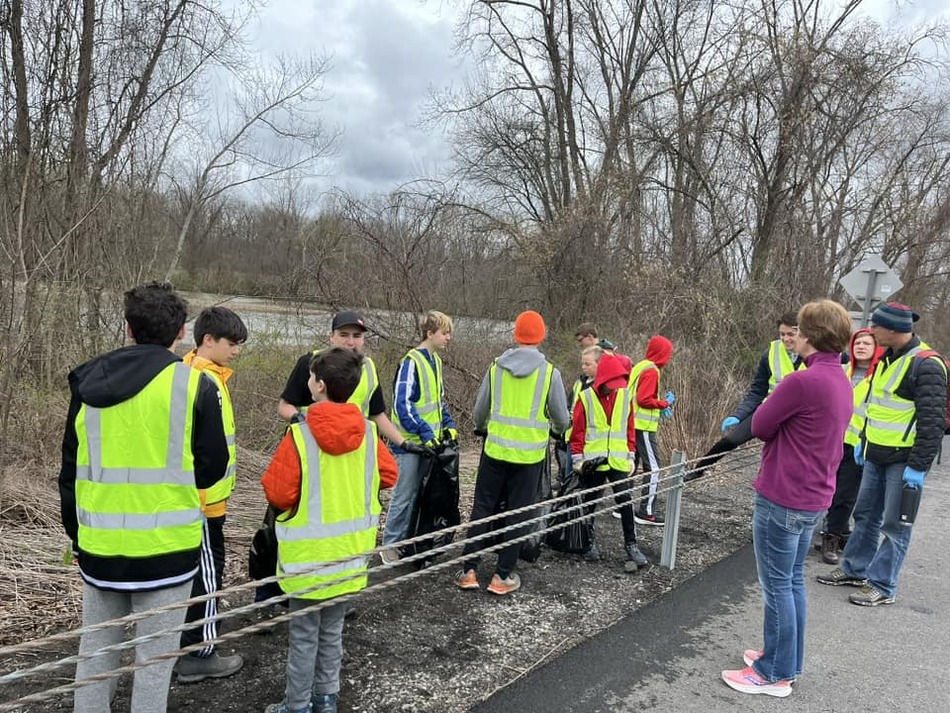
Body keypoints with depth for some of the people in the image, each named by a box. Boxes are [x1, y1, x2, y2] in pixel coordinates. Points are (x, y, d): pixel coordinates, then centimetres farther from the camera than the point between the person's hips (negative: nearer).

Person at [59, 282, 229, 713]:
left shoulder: (88, 382, 3)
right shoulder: (194, 383, -11)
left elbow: (71, 468, 10)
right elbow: (212, 467, -5)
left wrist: (76, 533, 22)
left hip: (99, 546, 5)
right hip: (165, 545, -4)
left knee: (96, 652, 20)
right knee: (155, 659, 9)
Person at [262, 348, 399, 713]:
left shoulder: (300, 435, -21)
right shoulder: (368, 432, -5)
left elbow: (277, 494, -18)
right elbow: (389, 474, 7)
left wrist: (271, 478, 3)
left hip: (310, 554, -5)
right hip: (349, 550, 5)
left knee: (304, 633, 10)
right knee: (332, 629, 20)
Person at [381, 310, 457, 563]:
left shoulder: (436, 361, 11)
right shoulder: (411, 362, -16)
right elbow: (402, 403, -20)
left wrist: (448, 425, 10)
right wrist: (424, 433, -21)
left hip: (430, 441, 8)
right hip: (411, 441, -8)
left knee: (422, 494, 15)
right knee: (404, 495, 0)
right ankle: (390, 544, 13)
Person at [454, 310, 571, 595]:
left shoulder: (496, 367, 0)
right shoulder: (549, 372, -7)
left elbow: (479, 409, 9)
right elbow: (562, 418, 1)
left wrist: (481, 429, 32)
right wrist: (557, 430, 26)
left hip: (495, 449, 2)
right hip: (530, 454, -2)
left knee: (482, 508, 12)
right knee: (517, 514, 9)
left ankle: (468, 570, 16)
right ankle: (503, 576, 15)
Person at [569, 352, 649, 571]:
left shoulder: (626, 395, 1)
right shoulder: (586, 397, -7)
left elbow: (630, 428, 8)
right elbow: (577, 430, -3)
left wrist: (631, 455, 8)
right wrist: (577, 458, -3)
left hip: (618, 461, 2)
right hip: (593, 461, -1)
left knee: (625, 502, -3)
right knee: (590, 502, 11)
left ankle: (631, 545, 6)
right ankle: (590, 541, 27)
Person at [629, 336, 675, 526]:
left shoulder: (639, 366, 14)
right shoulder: (651, 371, -14)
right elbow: (643, 399, -20)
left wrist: (659, 406, 8)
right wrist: (665, 403, -7)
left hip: (633, 424, 9)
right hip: (644, 426, -9)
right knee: (653, 468, -4)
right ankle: (647, 512, -2)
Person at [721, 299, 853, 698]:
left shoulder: (803, 381, -23)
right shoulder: (842, 383, 8)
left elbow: (759, 426, -12)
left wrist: (776, 403, 2)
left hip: (782, 498, -9)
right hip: (813, 497, 9)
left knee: (776, 585, 4)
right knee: (792, 580, 19)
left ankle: (775, 674, 16)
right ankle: (787, 659, 32)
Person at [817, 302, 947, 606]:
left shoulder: (926, 365, -18)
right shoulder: (886, 359, 10)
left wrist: (919, 465, -21)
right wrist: (863, 441, 22)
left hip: (904, 460, -8)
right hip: (876, 456, 8)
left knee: (895, 524, 2)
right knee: (866, 515, 16)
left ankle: (883, 587, 12)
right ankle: (854, 569, 30)